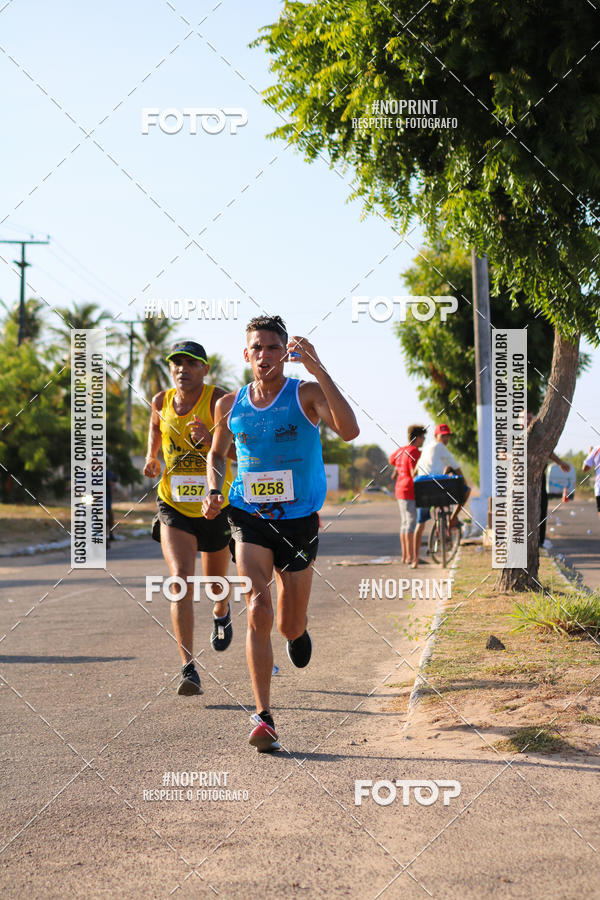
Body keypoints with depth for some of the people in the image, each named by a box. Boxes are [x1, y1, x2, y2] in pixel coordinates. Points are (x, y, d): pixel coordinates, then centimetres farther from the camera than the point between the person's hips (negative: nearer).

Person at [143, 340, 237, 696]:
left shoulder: (219, 400, -16)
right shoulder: (162, 402, -2)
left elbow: (239, 452, -27)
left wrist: (210, 440, -44)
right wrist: (152, 456, 17)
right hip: (174, 507, 1)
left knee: (215, 582, 18)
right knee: (181, 578, -19)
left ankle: (222, 612, 58)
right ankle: (189, 670, -23)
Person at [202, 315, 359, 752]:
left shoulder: (306, 395, -8)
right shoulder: (230, 405, 2)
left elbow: (349, 430, -27)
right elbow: (217, 454, 21)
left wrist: (317, 368, -32)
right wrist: (214, 490, 0)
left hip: (299, 520, -1)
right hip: (250, 519, 1)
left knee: (291, 628, 9)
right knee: (259, 611, -19)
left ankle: (299, 630, 49)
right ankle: (264, 717, -17)